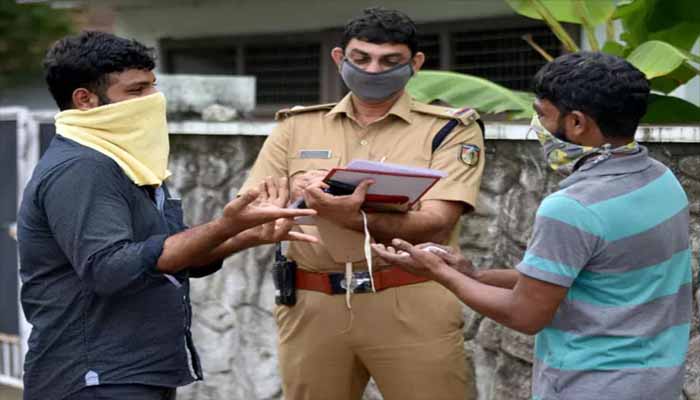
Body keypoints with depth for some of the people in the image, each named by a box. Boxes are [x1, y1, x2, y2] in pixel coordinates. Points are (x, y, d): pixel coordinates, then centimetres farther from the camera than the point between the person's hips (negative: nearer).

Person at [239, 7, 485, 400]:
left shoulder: (449, 129, 3)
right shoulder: (297, 127, 12)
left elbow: (436, 224, -11)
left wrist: (354, 218, -26)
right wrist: (292, 196, -14)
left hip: (413, 307, -3)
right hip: (311, 308, 3)